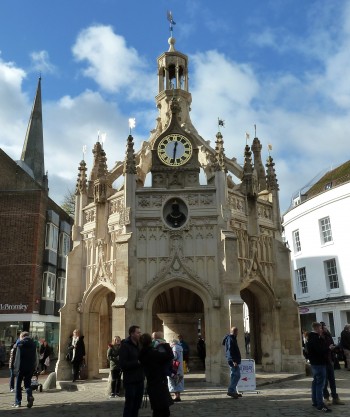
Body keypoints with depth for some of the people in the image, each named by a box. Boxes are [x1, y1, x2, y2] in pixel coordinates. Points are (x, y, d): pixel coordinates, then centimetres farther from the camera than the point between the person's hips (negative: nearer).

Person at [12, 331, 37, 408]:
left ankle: (18, 402, 12)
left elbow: (17, 357, -2)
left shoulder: (20, 343, -6)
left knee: (18, 384, 9)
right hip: (30, 367, 3)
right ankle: (30, 396, -12)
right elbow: (35, 357, 9)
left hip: (21, 367, -3)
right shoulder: (33, 344, 6)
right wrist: (35, 367, 13)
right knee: (27, 383, 12)